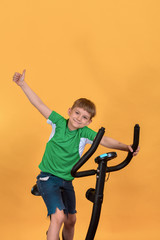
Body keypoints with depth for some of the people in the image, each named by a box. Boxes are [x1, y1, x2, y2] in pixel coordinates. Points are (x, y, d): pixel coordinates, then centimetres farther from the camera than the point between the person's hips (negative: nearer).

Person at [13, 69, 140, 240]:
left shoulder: (85, 133, -7)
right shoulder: (59, 122, -8)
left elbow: (104, 140, -19)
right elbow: (39, 104, -8)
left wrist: (126, 147, -35)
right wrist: (23, 84, -10)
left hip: (66, 181, 4)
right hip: (48, 178, -4)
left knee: (70, 220, 16)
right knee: (58, 216, -22)